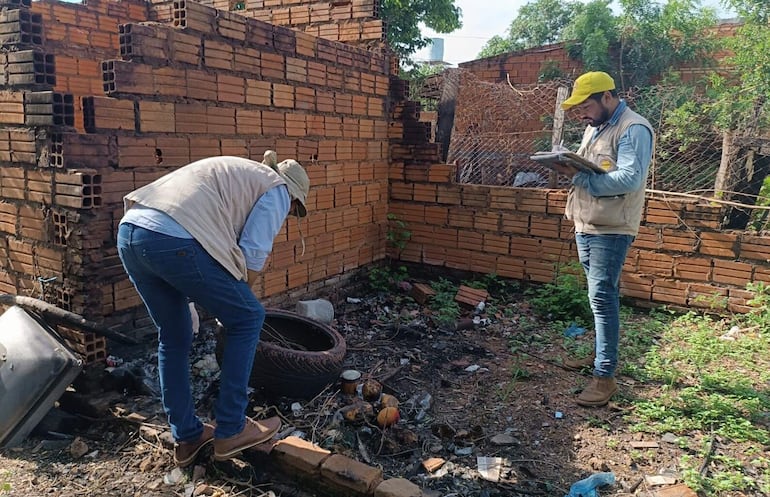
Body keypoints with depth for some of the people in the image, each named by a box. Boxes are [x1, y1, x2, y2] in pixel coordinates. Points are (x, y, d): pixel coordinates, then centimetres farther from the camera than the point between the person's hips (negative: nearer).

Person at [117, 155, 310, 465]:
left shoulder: (239, 173, 35)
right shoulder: (277, 191, 11)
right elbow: (253, 257, 0)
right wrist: (236, 297, 17)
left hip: (128, 232, 9)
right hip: (174, 241, -9)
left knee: (173, 338, 22)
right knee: (247, 318, 9)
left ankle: (186, 438, 32)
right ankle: (230, 431, 15)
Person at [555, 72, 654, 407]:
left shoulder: (634, 130, -14)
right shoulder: (593, 128, 16)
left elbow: (629, 179, -26)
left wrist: (578, 176, -26)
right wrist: (569, 169, 4)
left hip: (610, 229, -9)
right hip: (585, 225, 9)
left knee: (602, 297, -10)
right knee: (600, 295, 18)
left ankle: (605, 376, -5)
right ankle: (601, 351, 32)